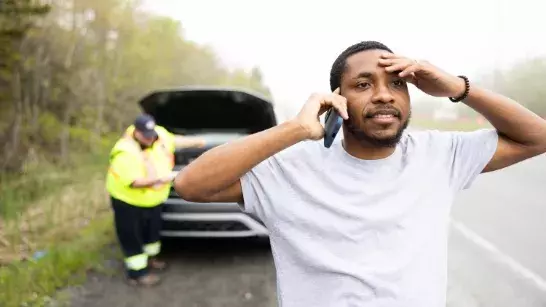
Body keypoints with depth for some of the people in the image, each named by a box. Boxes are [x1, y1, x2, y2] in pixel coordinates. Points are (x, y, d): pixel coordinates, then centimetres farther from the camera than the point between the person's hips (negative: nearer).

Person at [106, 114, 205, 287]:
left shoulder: (159, 134, -12)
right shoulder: (126, 153, -33)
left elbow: (174, 141, 10)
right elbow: (134, 182, -35)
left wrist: (197, 142, 11)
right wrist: (159, 179, -43)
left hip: (152, 199, 8)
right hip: (128, 200, -8)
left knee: (152, 231, 25)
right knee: (133, 238, 5)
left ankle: (149, 258, 48)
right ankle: (137, 273, 19)